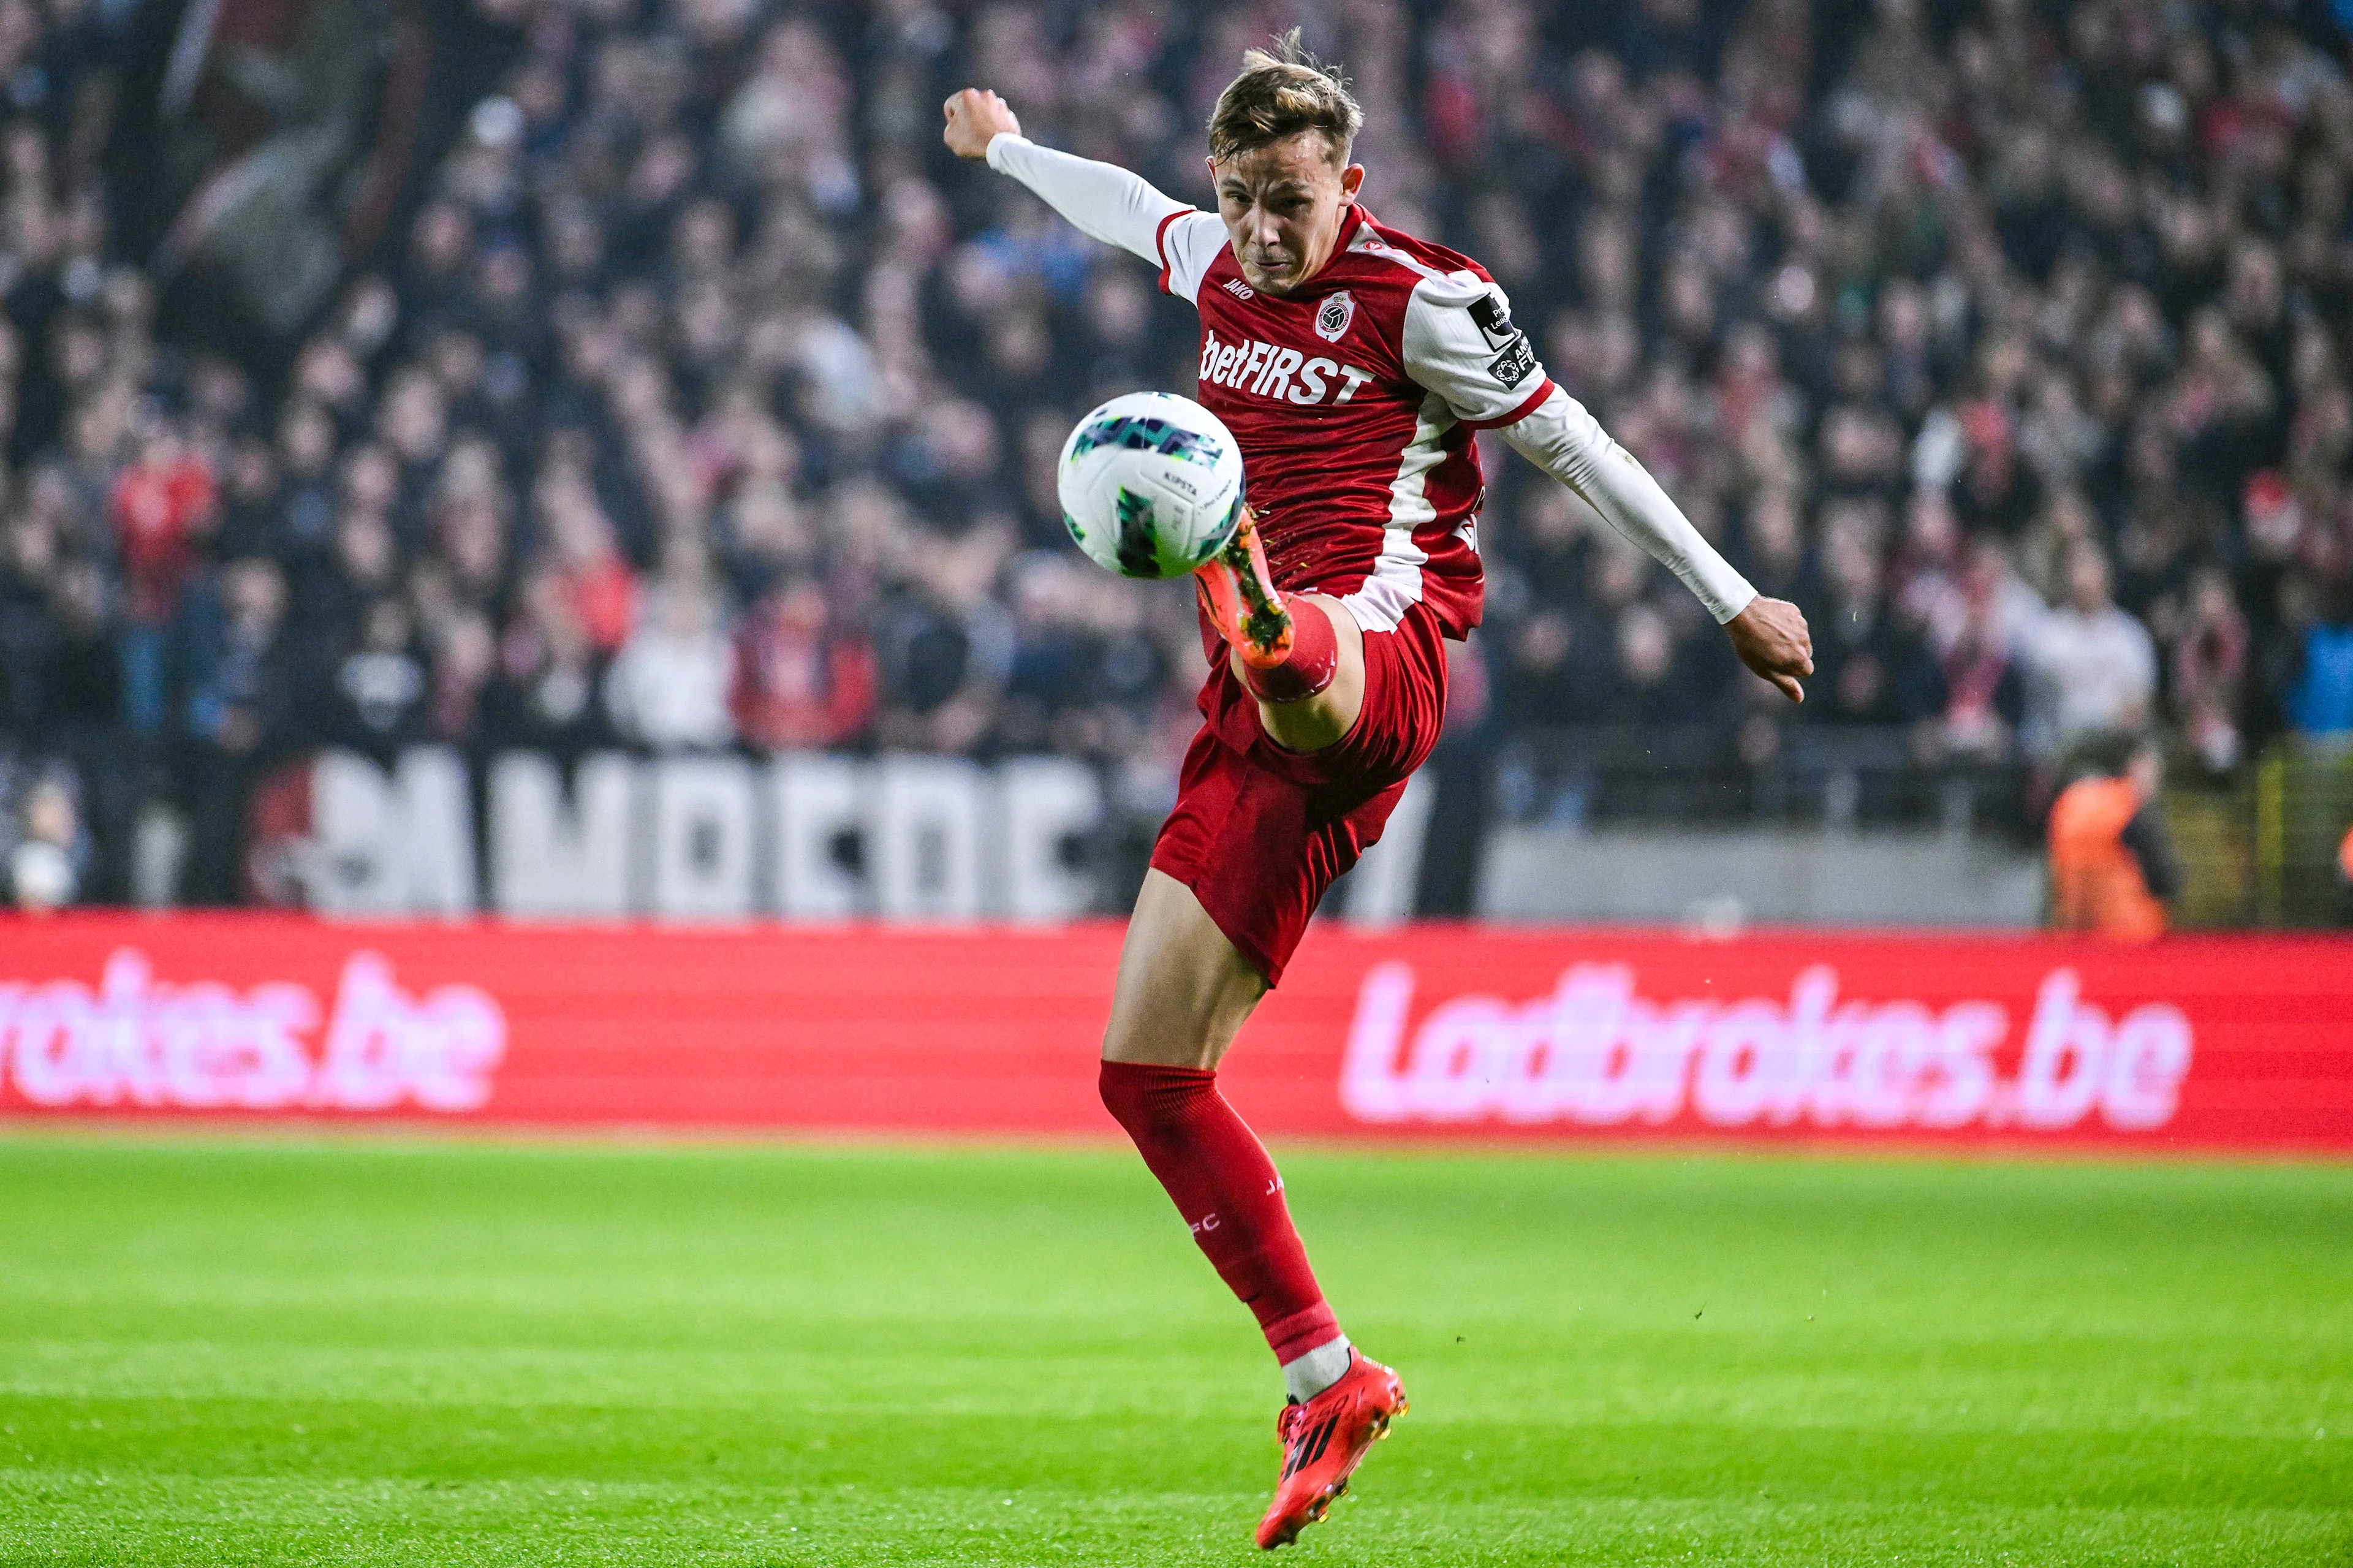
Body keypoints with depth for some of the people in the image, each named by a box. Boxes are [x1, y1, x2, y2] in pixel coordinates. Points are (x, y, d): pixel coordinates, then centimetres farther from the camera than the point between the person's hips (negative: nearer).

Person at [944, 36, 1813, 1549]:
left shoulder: (1420, 298, 1)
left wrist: (1737, 601, 9)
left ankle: (1268, 622, -87)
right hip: (1263, 734, 7)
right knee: (1148, 1069, 1)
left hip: (1377, 649, -7)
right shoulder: (1219, 267, 19)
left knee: (1304, 681, -47)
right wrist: (1005, 146, 60)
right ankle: (1328, 1382, 7)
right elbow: (1131, 206, 42)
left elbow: (1574, 446, 6)